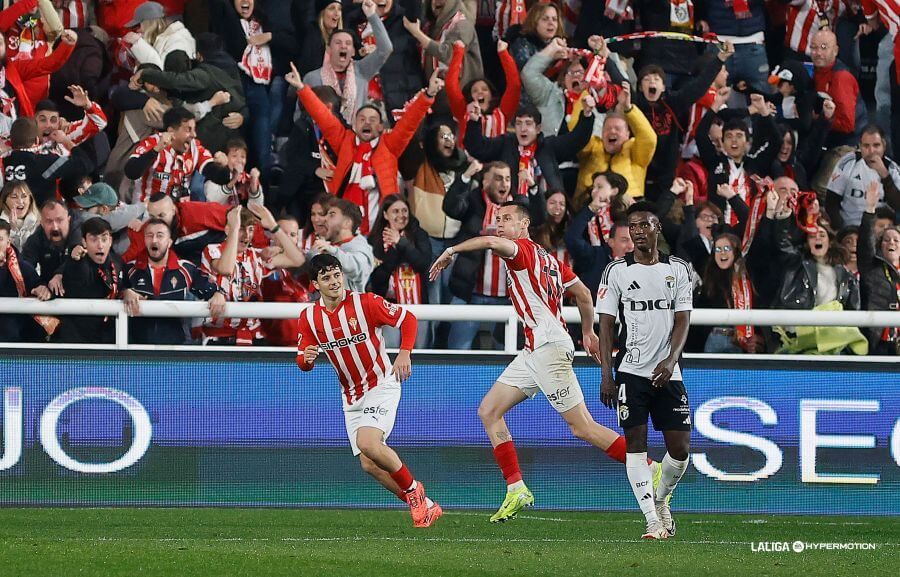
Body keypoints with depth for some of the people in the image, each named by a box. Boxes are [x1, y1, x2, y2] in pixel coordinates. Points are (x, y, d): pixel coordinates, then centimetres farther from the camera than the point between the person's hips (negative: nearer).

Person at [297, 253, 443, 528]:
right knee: (369, 465, -2)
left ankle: (412, 489, -4)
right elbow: (303, 361, 4)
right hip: (351, 396, 6)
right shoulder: (309, 317, -1)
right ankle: (425, 507, 12)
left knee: (368, 444, -28)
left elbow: (407, 319, -5)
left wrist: (404, 353, -19)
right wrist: (306, 359, -20)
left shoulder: (365, 302, -13)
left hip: (381, 384, -6)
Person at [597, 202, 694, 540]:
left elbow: (682, 321, 3)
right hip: (631, 371, -2)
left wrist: (671, 360, -13)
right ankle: (653, 521, -7)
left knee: (680, 448, -1)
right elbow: (606, 325, 2)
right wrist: (606, 374, -5)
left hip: (667, 372, 2)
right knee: (635, 445, -8)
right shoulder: (616, 271, 3)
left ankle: (660, 499, 26)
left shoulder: (678, 270, 8)